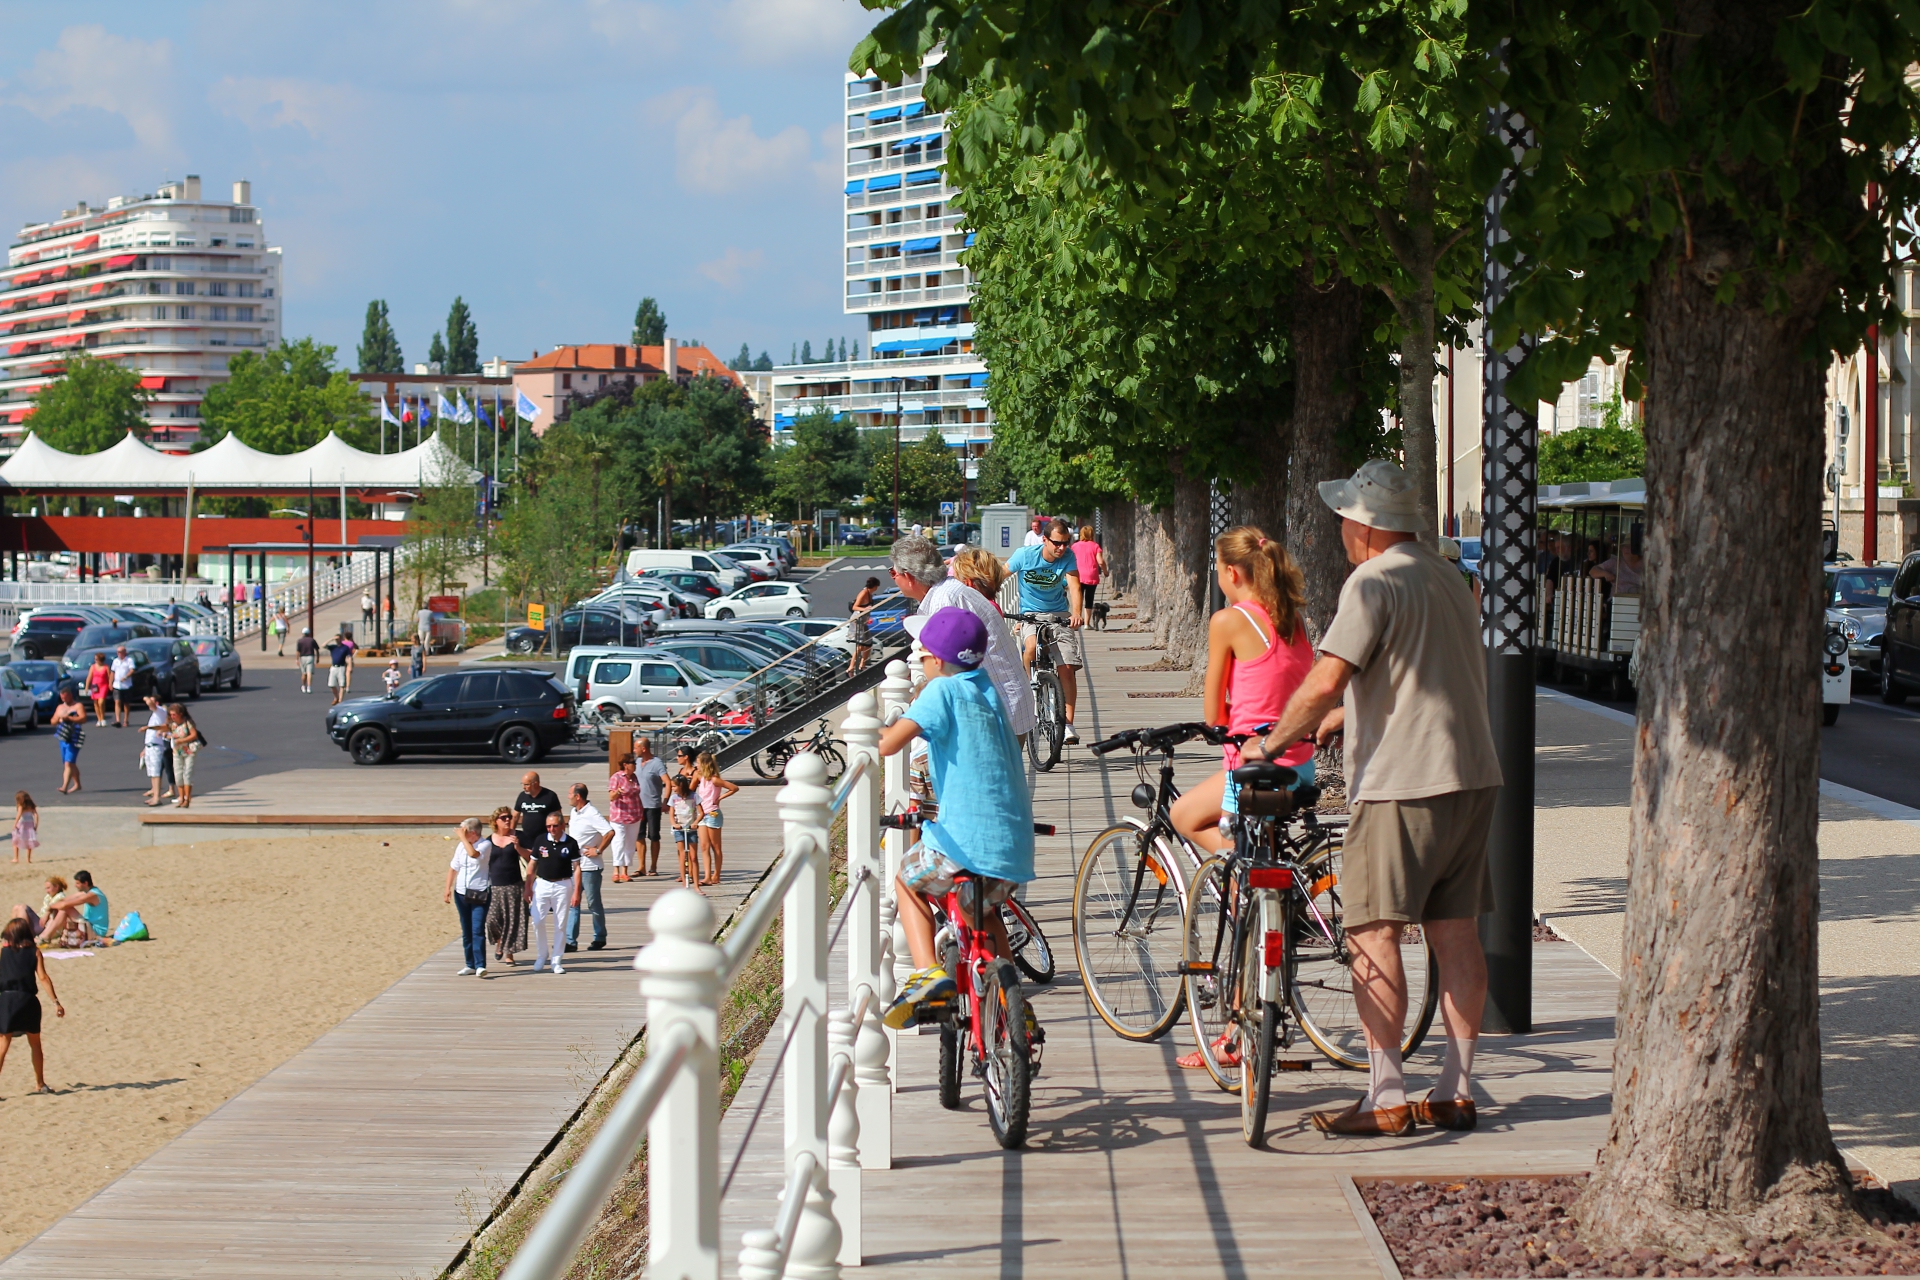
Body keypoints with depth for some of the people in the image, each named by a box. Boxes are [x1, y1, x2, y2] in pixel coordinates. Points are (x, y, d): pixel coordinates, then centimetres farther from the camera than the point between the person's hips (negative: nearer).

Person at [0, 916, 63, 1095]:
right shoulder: (35, 952, 4)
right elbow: (43, 978, -4)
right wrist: (56, 1002, -5)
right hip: (29, 1000, 1)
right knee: (35, 1044, 17)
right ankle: (40, 1084, 24)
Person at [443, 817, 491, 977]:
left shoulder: (485, 845, -9)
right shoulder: (461, 846, 7)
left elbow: (473, 853, -31)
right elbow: (453, 868, 14)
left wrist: (463, 837, -19)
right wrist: (448, 889, 11)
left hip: (480, 894, -6)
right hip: (462, 893, 6)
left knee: (478, 931, -14)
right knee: (466, 932, 10)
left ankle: (480, 965, -17)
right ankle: (470, 965, 16)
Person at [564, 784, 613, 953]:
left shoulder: (591, 815, -17)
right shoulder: (574, 813, 10)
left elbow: (610, 832, -25)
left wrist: (598, 850, -20)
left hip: (589, 867, -8)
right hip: (573, 866, 8)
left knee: (594, 904, 4)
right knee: (572, 903, 3)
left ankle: (599, 939, 17)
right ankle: (570, 941, 3)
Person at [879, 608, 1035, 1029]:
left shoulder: (942, 691, -6)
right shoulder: (988, 690, 15)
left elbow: (889, 744, -18)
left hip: (963, 838, -6)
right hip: (1014, 842, 6)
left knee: (908, 882, 21)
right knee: (986, 904, 33)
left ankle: (927, 972, 0)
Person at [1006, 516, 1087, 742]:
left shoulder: (1067, 558, -10)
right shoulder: (1025, 555, -13)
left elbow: (1074, 586, -22)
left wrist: (1076, 612, -40)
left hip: (1059, 616, 1)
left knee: (1066, 668, -12)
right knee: (1032, 646, -34)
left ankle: (1068, 722, -4)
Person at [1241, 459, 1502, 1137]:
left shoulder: (1374, 581, -12)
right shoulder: (1444, 575, 17)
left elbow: (1324, 681, -21)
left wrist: (1274, 742, -8)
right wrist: (1343, 718, 30)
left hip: (1402, 783, -9)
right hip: (1471, 774, 9)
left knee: (1373, 933, -5)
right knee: (1456, 934, 9)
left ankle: (1386, 1099, -6)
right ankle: (1456, 1092, 12)